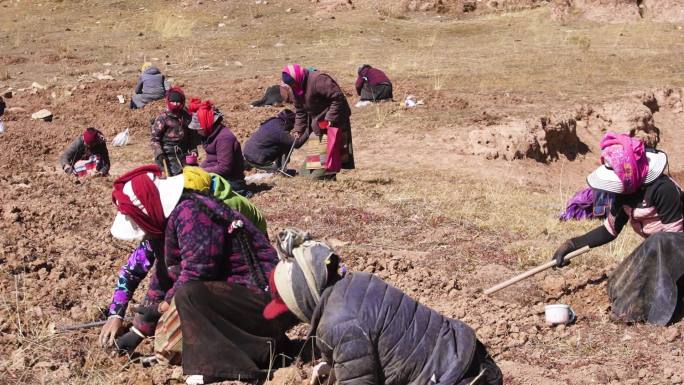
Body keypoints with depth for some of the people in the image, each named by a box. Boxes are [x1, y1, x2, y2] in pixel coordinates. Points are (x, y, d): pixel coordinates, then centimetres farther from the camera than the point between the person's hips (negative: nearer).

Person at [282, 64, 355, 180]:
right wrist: (298, 129, 2)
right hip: (319, 124, 9)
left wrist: (331, 118, -25)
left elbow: (338, 97, -26)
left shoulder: (318, 80, -23)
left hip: (333, 122, -9)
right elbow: (300, 111, 14)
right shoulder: (297, 89, 6)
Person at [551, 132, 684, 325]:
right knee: (620, 287, 0)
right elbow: (610, 230, 5)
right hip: (657, 247, 8)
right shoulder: (625, 191, -4)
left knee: (657, 244, -38)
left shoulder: (663, 189, -29)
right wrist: (571, 245, -4)